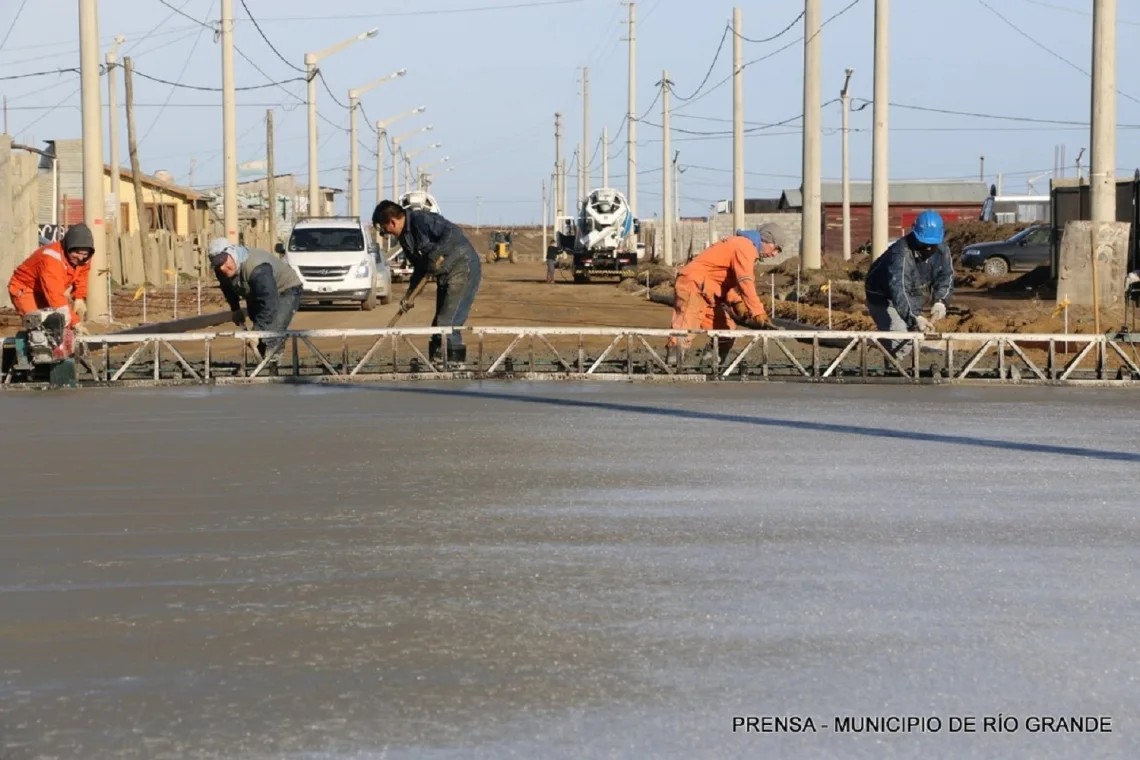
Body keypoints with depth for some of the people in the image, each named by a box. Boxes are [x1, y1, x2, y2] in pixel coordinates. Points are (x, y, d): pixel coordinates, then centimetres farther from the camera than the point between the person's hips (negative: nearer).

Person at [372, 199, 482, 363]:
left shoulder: (422, 219, -18)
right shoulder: (405, 236, 12)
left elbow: (454, 233, -28)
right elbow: (419, 267, 18)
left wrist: (436, 254, -28)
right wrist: (409, 296, 12)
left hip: (463, 268, -10)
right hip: (445, 275, 10)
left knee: (448, 321, -14)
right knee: (439, 321, 12)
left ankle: (456, 359, -9)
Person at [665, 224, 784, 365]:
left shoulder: (740, 245, 21)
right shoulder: (745, 246, -12)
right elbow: (746, 282, -24)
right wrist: (758, 312, -29)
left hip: (705, 292, 11)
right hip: (693, 285, -11)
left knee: (727, 330, 10)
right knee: (684, 330, -21)